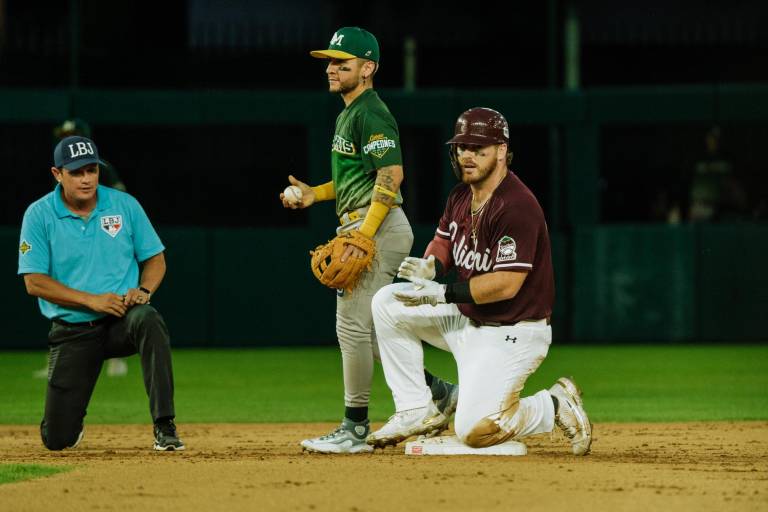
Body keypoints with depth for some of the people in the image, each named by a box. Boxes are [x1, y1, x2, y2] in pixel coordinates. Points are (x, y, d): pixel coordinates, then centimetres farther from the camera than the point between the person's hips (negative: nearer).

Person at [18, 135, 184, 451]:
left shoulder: (124, 205, 1)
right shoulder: (39, 215, -5)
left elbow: (155, 258, 9)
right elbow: (34, 282, -9)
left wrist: (144, 291, -14)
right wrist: (92, 300, -19)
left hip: (123, 320, 0)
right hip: (72, 331, 0)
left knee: (148, 320, -38)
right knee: (57, 439, -5)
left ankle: (164, 428, -35)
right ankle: (71, 418, 36)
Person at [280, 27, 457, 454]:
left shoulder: (370, 114, -13)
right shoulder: (349, 113, 20)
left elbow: (392, 174, -23)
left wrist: (364, 235, -27)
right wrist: (315, 193, 14)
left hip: (378, 227, -11)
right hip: (361, 228, 11)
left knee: (353, 325, -9)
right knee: (364, 330, 13)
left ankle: (355, 430, -5)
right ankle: (438, 393, 18)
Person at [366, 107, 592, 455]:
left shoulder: (516, 206, -24)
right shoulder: (461, 196, 5)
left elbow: (506, 284, -27)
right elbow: (444, 240, 18)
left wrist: (442, 293, -25)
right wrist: (429, 265, -7)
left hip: (512, 332, -9)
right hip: (467, 321, 9)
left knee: (474, 430, -20)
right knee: (388, 302, 1)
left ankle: (556, 405, 5)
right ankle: (416, 410, 5)